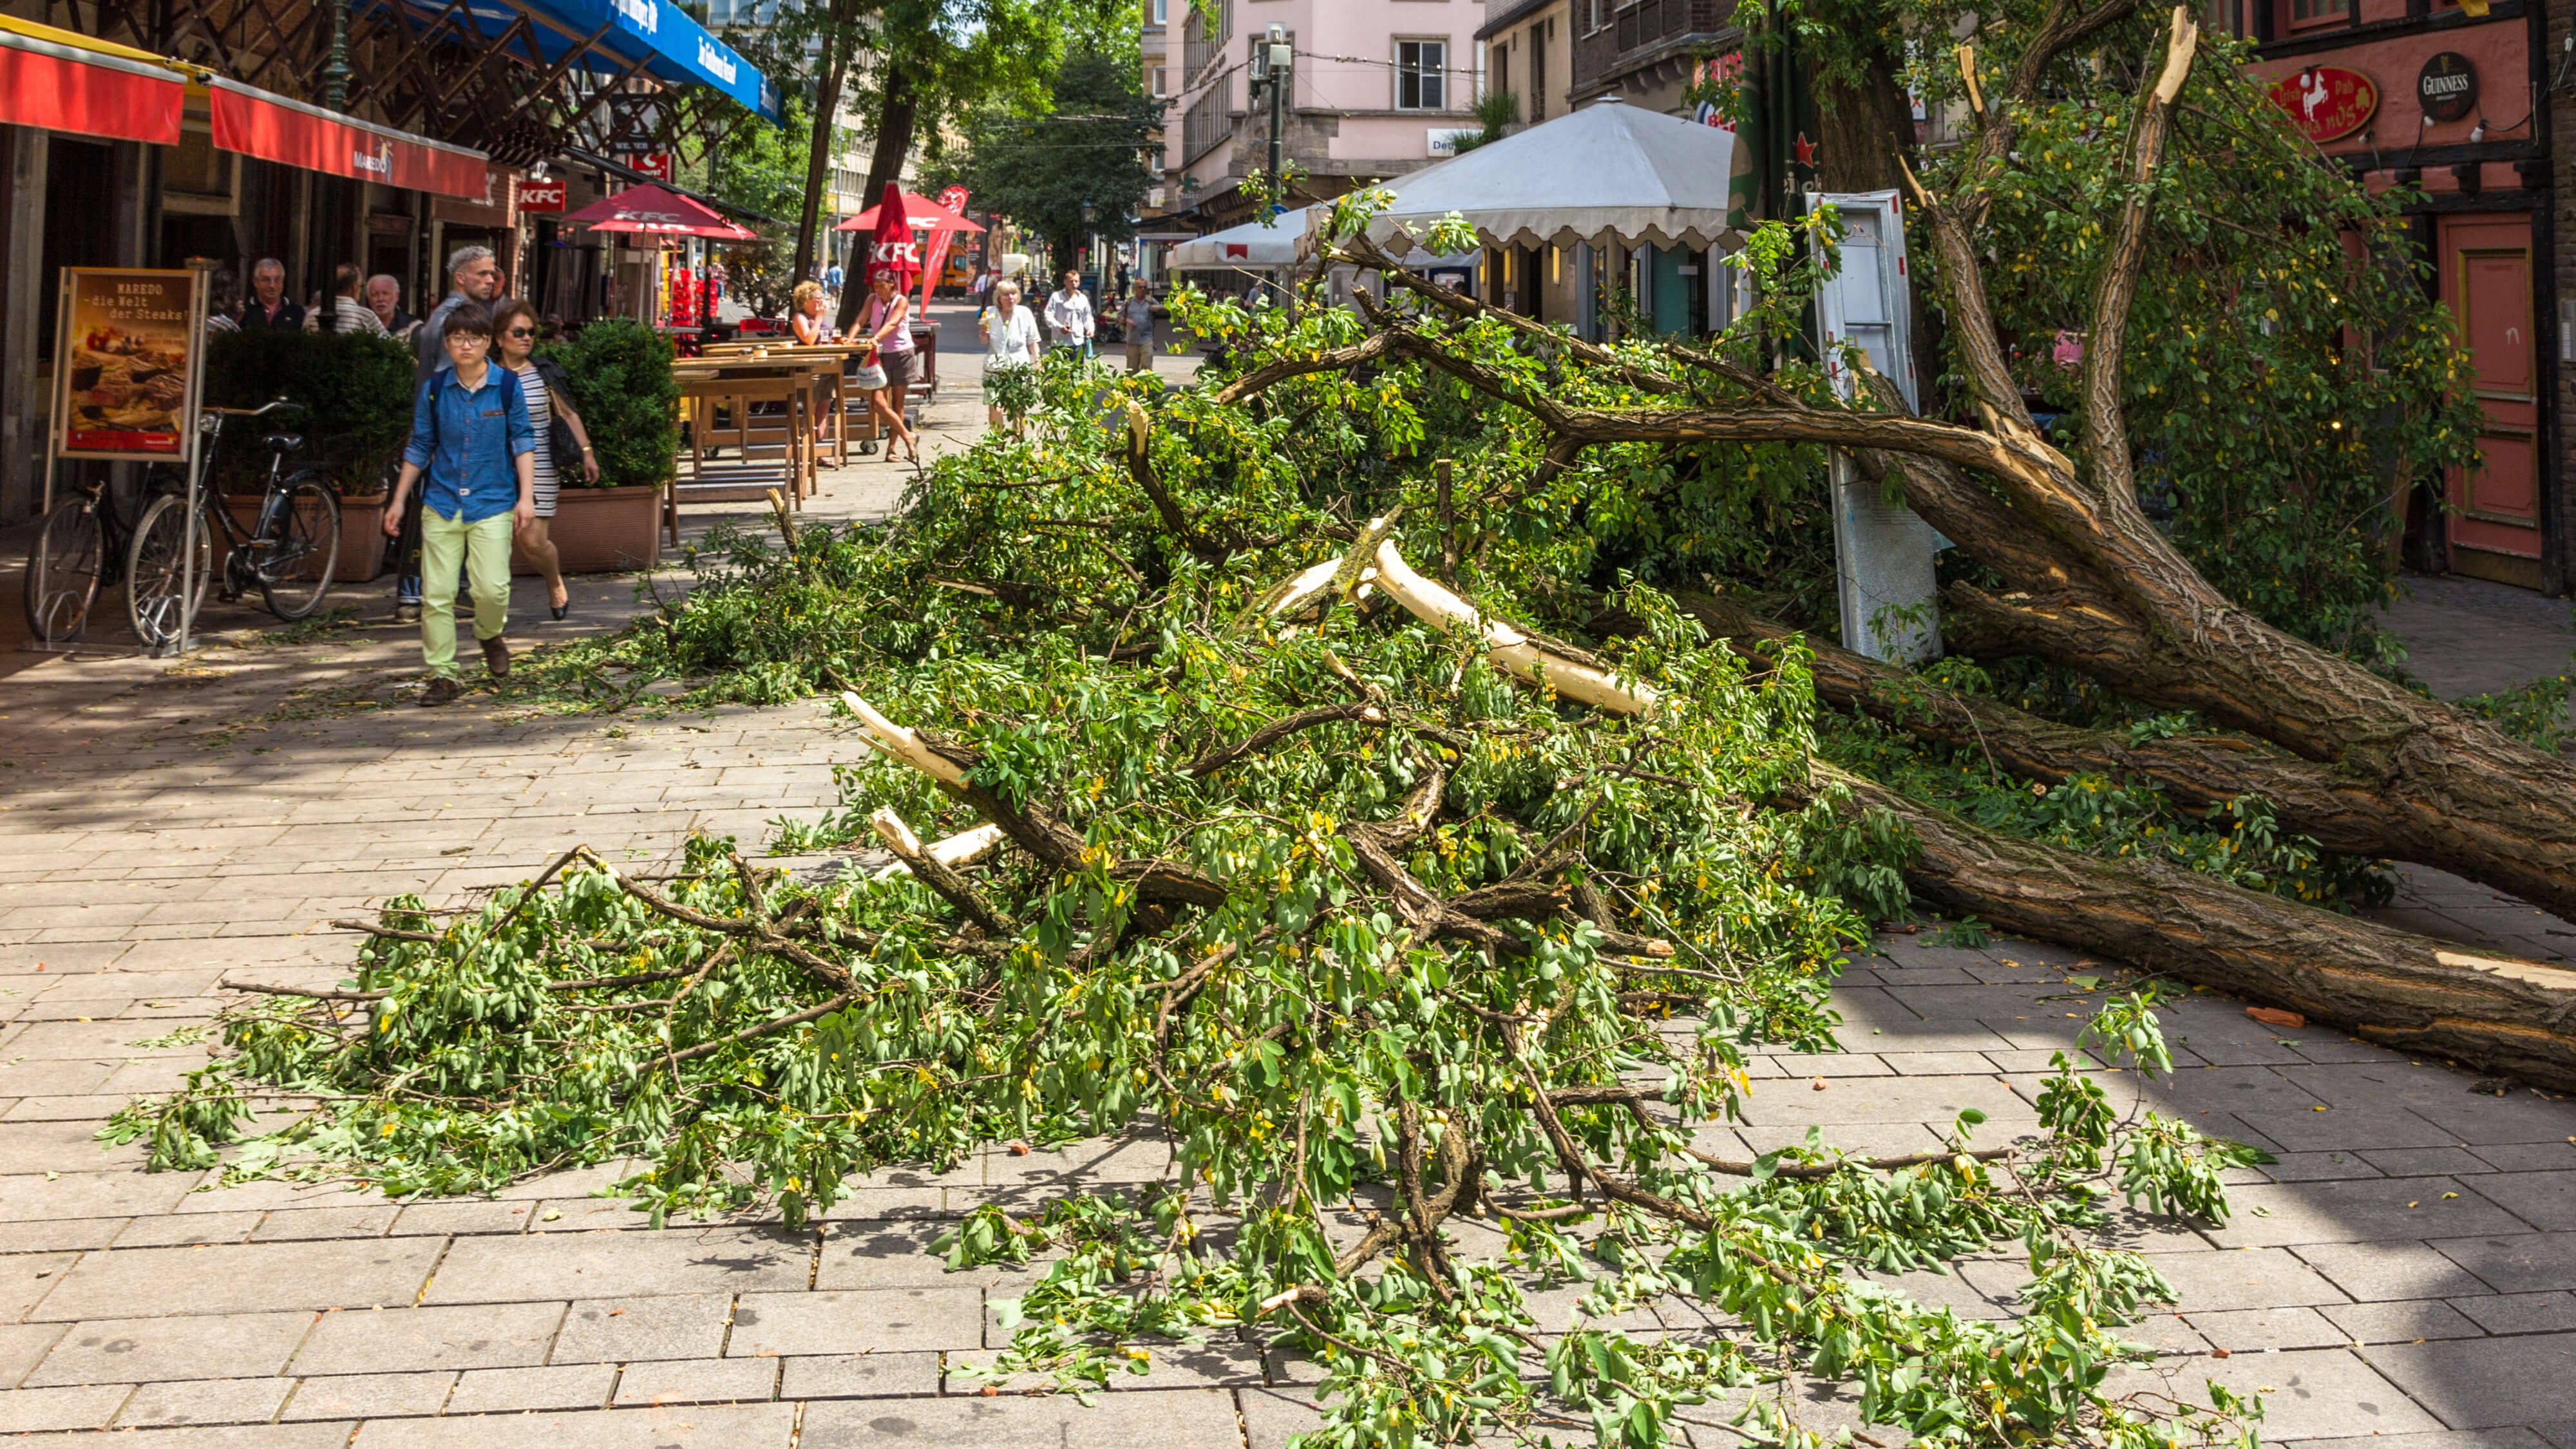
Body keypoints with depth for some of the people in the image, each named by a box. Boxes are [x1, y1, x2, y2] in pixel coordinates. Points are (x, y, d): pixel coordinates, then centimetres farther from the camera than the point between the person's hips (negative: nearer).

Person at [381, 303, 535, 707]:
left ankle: (490, 635, 22)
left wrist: (526, 496, -7)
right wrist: (398, 501, 13)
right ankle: (442, 676, 8)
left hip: (492, 506, -2)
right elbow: (420, 447, 12)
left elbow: (522, 442, 2)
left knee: (492, 588, -13)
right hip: (441, 505, 2)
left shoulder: (507, 386, -1)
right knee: (436, 594, -1)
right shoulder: (433, 389, 4)